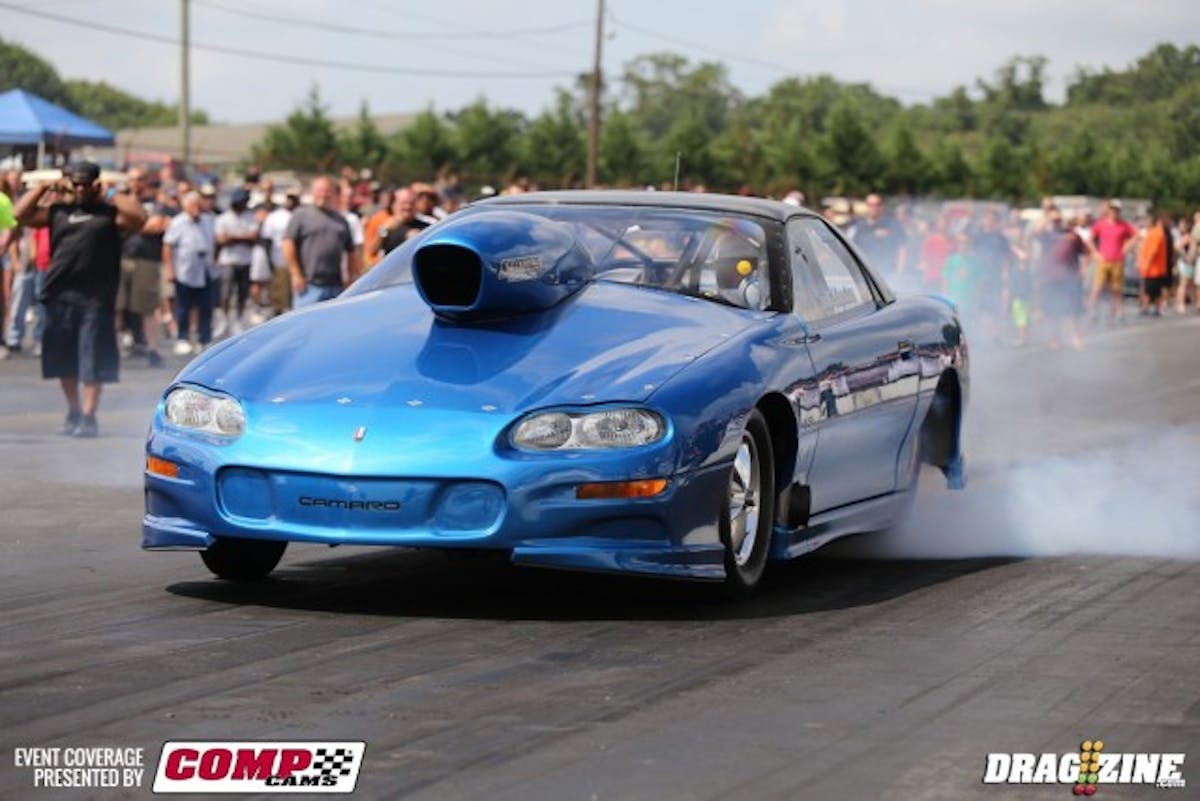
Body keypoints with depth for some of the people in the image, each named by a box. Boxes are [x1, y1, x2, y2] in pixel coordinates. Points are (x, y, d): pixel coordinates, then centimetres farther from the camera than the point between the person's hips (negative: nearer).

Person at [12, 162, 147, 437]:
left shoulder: (109, 213, 6)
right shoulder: (57, 211, 13)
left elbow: (139, 217, -9)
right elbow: (21, 215, 9)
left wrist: (112, 194, -5)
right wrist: (44, 188, 6)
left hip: (96, 300, -3)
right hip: (60, 297, 3)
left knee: (93, 362, -5)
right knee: (63, 360, 11)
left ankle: (88, 416, -2)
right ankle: (73, 412, 24)